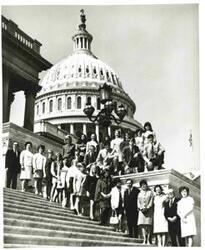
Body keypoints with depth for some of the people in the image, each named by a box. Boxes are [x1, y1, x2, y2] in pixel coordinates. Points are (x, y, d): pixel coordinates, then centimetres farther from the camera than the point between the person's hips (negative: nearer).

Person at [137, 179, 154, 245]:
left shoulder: (150, 192, 11)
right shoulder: (140, 193, 20)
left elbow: (151, 201, 2)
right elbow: (138, 202, 13)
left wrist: (147, 208, -11)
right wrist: (141, 208, -4)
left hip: (149, 210, -2)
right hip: (142, 211, 2)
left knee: (149, 225, -8)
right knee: (142, 225, -9)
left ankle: (148, 240, -9)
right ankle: (144, 239, -13)